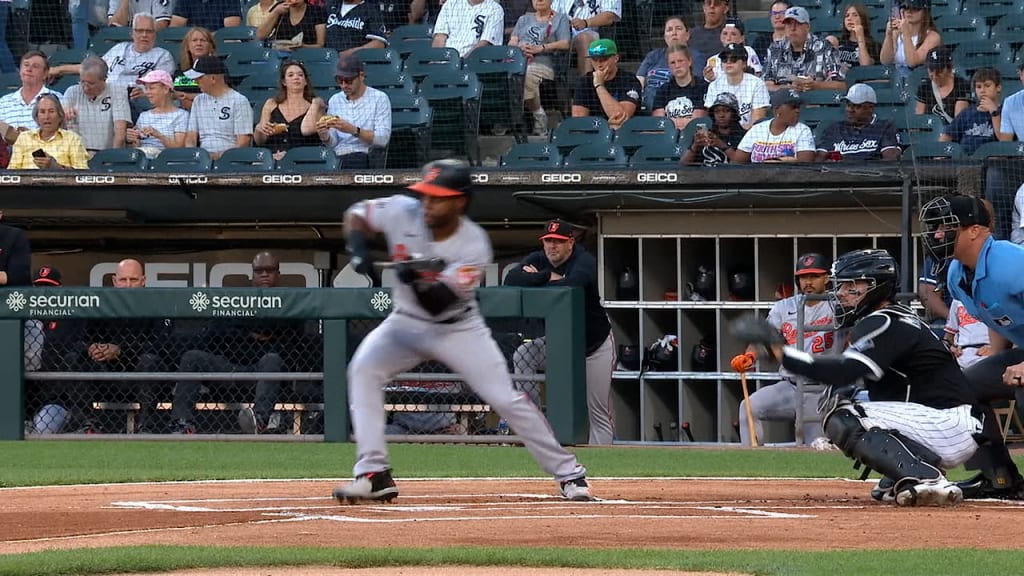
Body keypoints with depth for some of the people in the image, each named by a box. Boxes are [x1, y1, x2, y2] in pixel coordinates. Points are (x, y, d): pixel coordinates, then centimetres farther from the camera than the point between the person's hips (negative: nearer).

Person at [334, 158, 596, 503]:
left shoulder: (473, 245, -25)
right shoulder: (403, 213, -18)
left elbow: (439, 303, -30)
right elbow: (356, 214, -2)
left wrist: (416, 280, -50)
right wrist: (358, 249, -21)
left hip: (459, 329, -3)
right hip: (407, 321, 3)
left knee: (505, 398, -9)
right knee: (363, 369, -23)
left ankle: (568, 473, 6)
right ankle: (373, 474, -21)